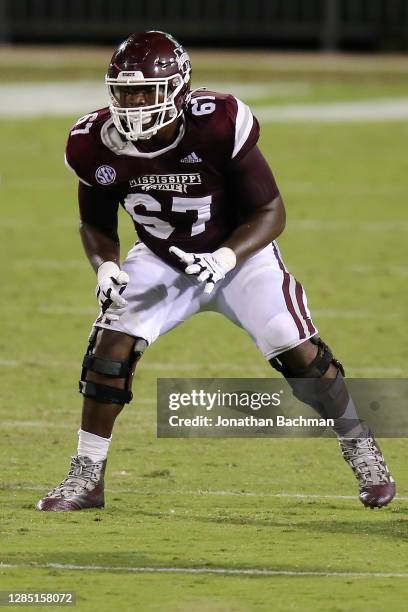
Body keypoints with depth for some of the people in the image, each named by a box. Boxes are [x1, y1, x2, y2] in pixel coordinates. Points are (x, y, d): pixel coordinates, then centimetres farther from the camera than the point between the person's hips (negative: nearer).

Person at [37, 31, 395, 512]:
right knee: (111, 347, -16)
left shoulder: (218, 126, -30)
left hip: (240, 251, -2)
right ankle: (86, 477, -4)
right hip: (162, 260, 2)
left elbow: (270, 212, -21)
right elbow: (96, 225, -1)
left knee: (300, 354, -12)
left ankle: (361, 452, 12)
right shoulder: (99, 146, -19)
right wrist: (105, 267, -22)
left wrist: (225, 258, -37)